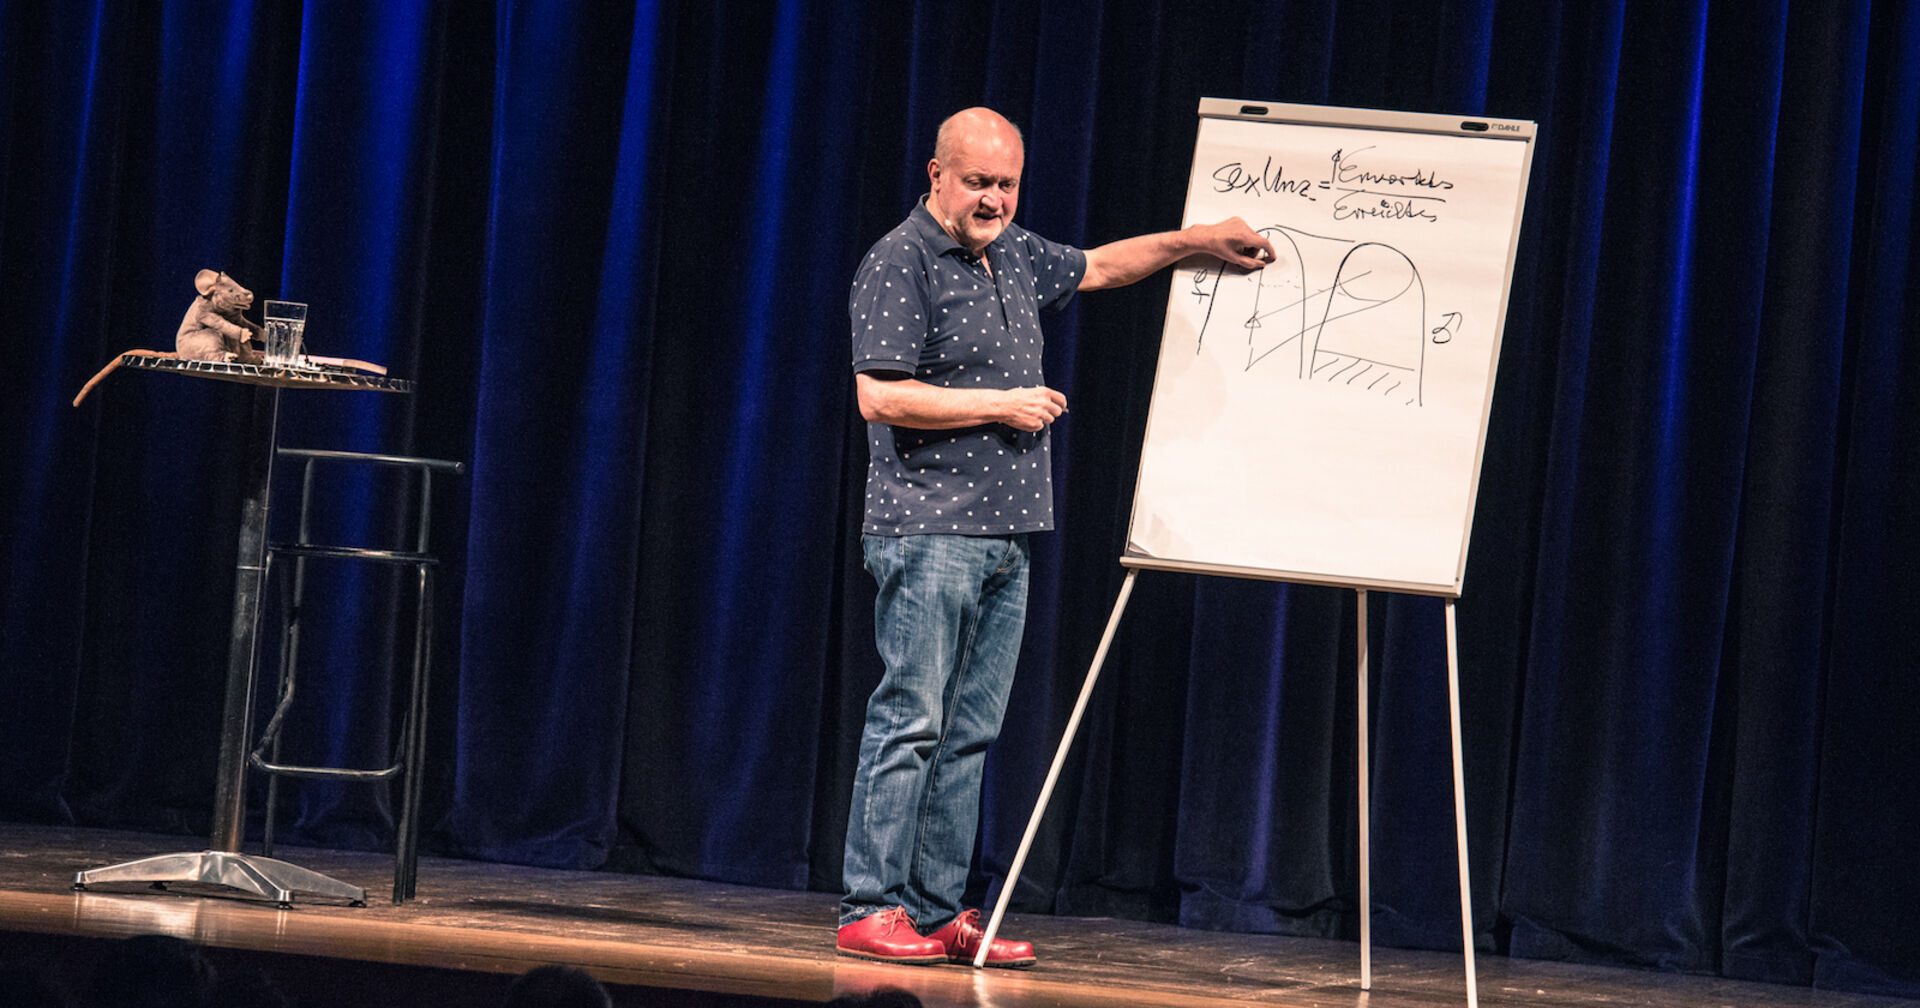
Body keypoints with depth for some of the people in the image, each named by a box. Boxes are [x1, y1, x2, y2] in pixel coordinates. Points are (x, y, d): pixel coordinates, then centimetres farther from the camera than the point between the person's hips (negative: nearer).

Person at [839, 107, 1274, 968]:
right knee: (909, 723, -10)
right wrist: (1001, 405, -12)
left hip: (1004, 538, 8)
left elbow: (1096, 266, 35)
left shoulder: (1013, 252, 17)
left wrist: (1193, 241, 25)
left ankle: (938, 914, 8)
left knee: (968, 734, 6)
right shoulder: (900, 263, -9)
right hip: (928, 533, -8)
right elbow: (881, 396, -17)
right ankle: (869, 912, -8)